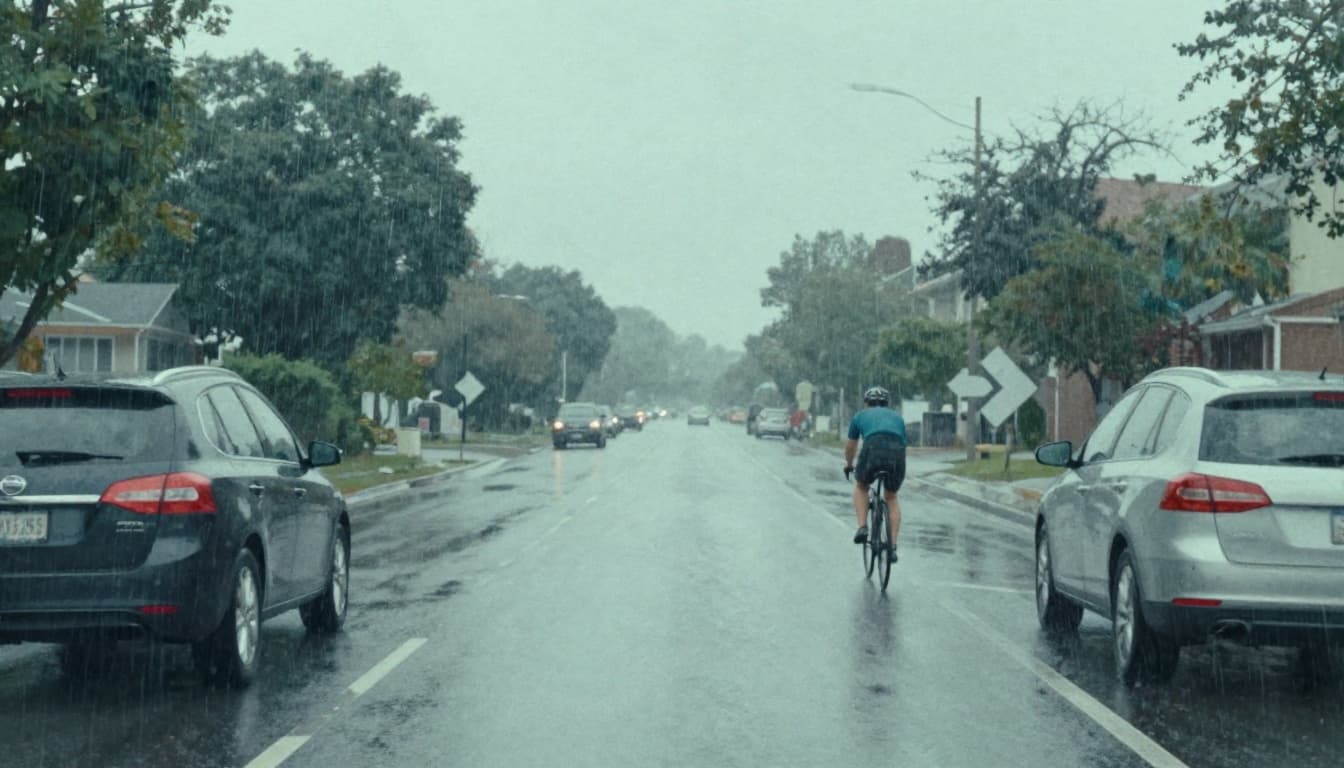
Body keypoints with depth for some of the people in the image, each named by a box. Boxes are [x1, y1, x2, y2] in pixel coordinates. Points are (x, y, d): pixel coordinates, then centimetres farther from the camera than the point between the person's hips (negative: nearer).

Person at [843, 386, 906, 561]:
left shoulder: (860, 416, 30)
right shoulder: (897, 417, 34)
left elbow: (851, 446, 39)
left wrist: (848, 465, 58)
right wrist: (895, 466, 55)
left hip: (873, 450, -2)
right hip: (897, 454, 2)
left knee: (861, 487, 29)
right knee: (891, 497, 24)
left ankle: (862, 527, 10)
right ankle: (892, 547, 15)